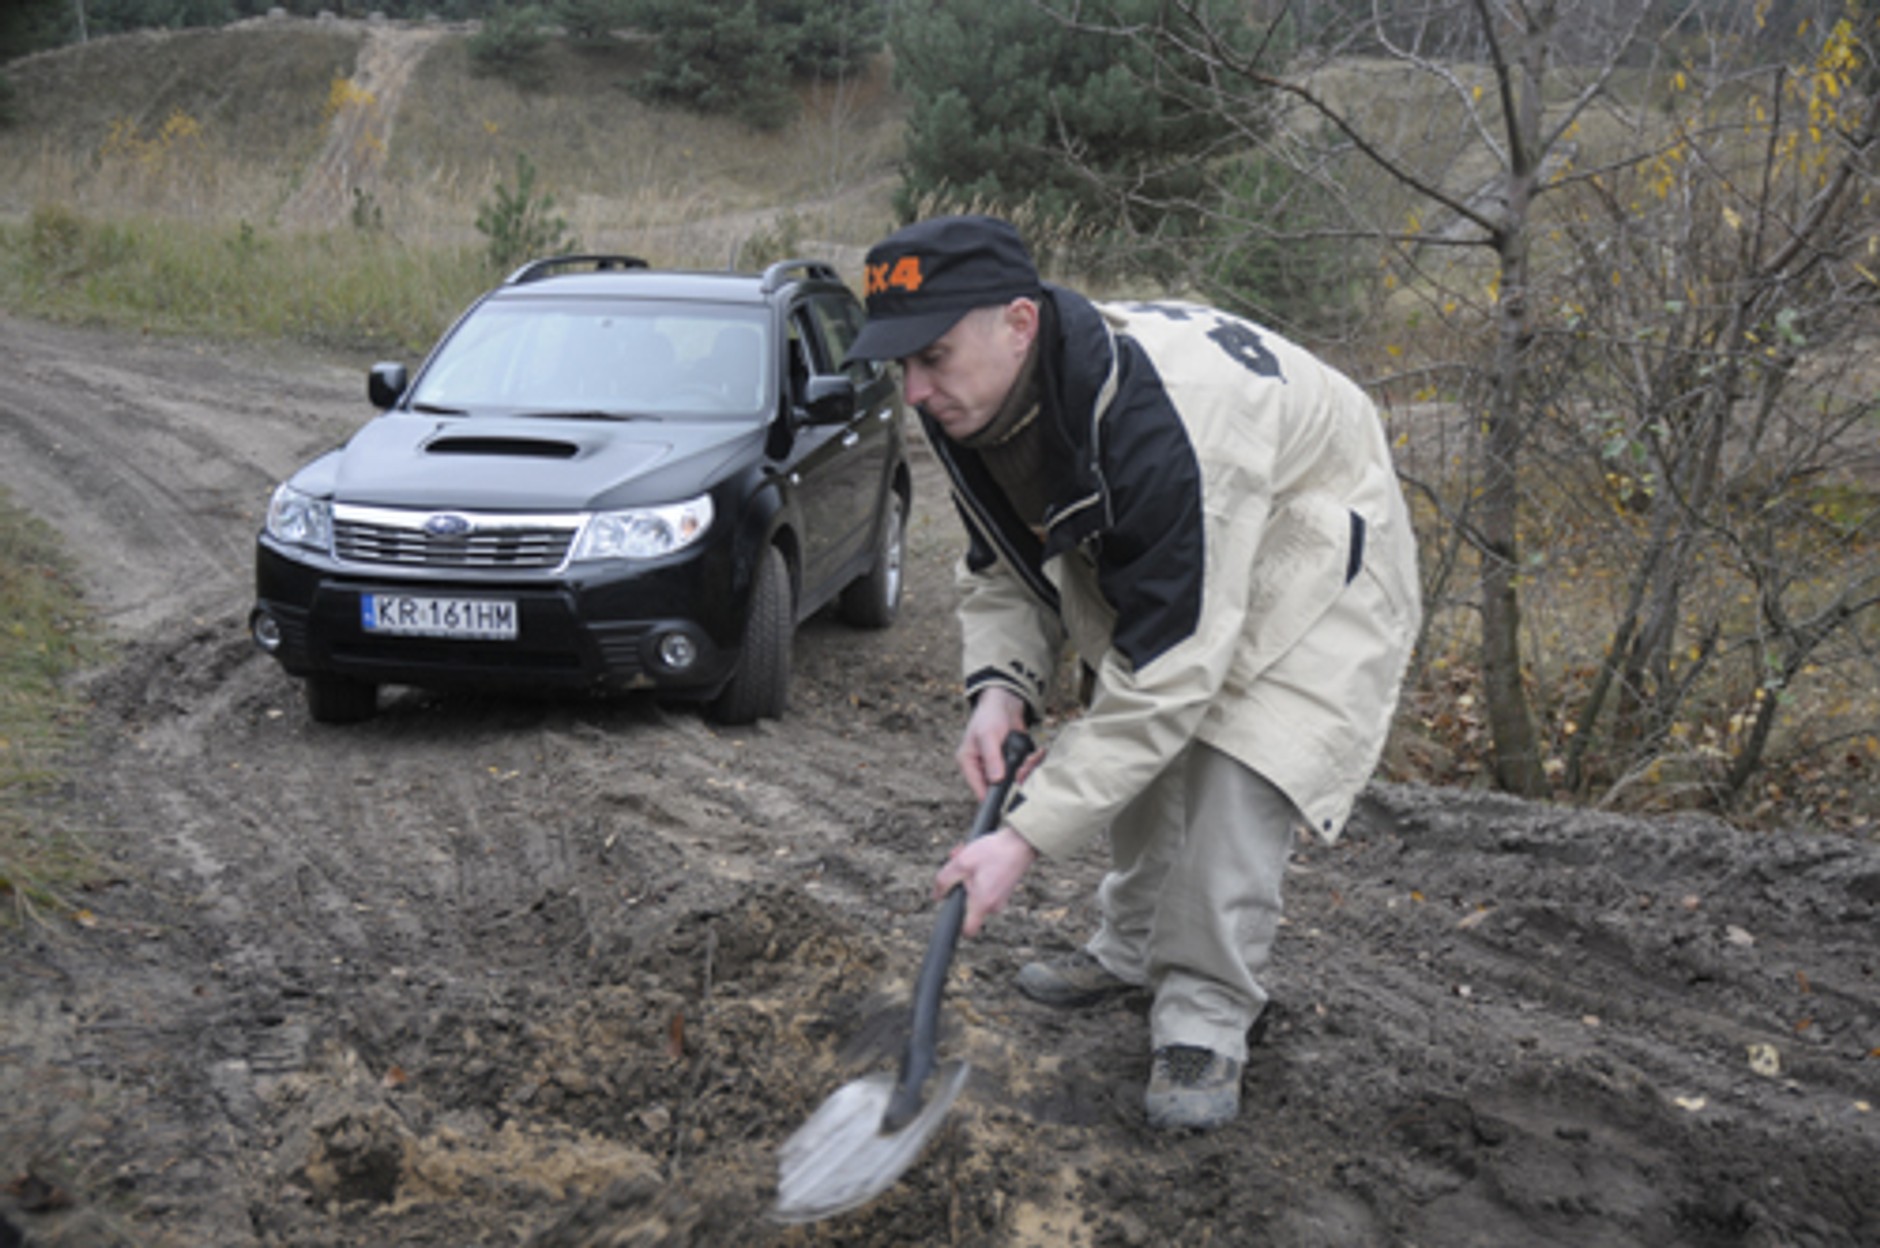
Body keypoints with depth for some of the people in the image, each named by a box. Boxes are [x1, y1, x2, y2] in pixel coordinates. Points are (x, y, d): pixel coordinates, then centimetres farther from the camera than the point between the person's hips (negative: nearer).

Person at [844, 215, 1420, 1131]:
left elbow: (1167, 669, -42)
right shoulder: (971, 403, -18)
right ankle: (1133, 948, 35)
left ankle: (1204, 1022, -8)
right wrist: (1002, 686, -23)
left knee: (1234, 769, -22)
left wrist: (1028, 835, -41)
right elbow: (1002, 565, -1)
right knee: (1134, 746, 12)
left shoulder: (1155, 424, -44)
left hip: (1303, 555, -8)